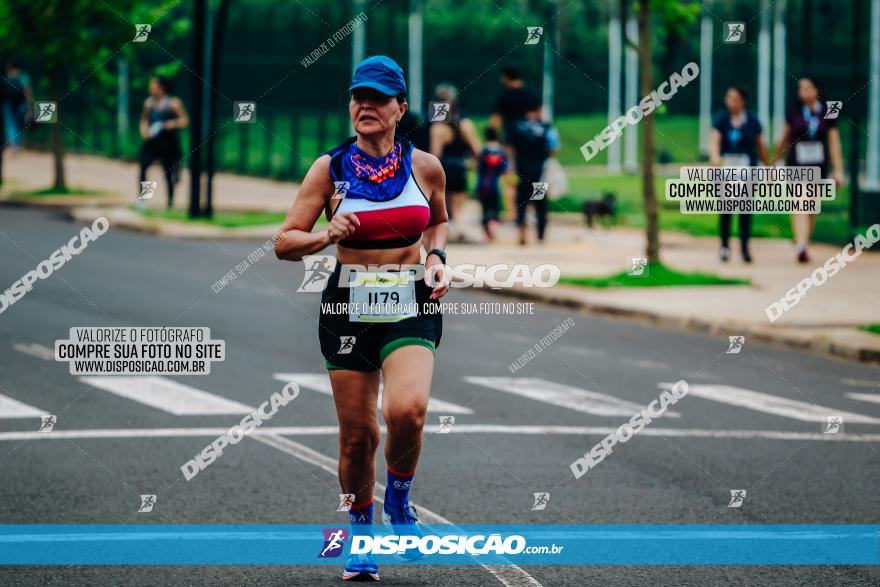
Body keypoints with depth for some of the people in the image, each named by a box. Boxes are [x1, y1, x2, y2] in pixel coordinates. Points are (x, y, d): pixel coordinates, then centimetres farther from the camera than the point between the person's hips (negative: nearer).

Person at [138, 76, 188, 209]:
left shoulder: (173, 103, -4)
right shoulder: (149, 102, 7)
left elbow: (185, 120, -2)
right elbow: (144, 120, 20)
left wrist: (173, 124, -20)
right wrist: (144, 130, 1)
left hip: (168, 143, -3)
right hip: (152, 141, 3)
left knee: (169, 172, 5)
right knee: (142, 165, -18)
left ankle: (170, 201, 20)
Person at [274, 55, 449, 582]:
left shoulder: (425, 166, 1)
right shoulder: (330, 169, -3)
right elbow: (285, 243, -1)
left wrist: (436, 257, 3)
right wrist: (328, 236, -20)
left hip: (412, 306, 0)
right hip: (349, 306, 0)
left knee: (407, 410, -24)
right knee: (358, 434, 2)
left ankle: (399, 500, 6)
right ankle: (361, 533, 26)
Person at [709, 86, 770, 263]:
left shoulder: (752, 120, 3)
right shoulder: (721, 119, 0)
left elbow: (761, 145, 8)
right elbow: (714, 139, -15)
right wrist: (714, 156, -34)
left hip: (747, 168, 0)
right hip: (726, 168, 0)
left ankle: (744, 247, -3)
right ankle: (725, 244, 15)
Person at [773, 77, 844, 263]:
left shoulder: (827, 113, 0)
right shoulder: (794, 110, 0)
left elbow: (834, 142, 0)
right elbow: (785, 137, 11)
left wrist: (838, 170, -5)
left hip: (818, 165, 2)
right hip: (797, 165, -2)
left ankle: (805, 245, 28)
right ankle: (801, 247, -25)